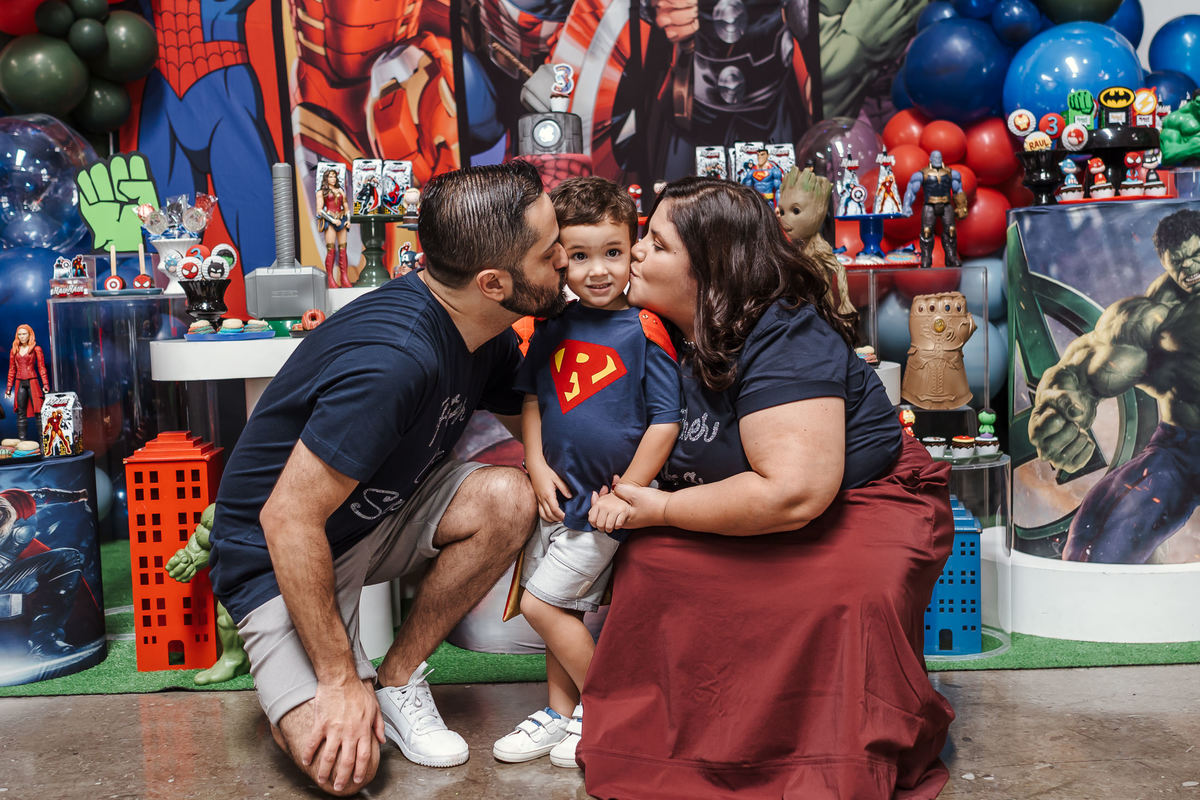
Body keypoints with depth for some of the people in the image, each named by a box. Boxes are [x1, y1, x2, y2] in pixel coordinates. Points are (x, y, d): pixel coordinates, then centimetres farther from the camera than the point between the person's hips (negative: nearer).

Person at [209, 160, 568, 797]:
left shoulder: (489, 338, -7)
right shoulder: (394, 358, -35)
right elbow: (289, 518, -30)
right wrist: (340, 680, -23)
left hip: (377, 513, 8)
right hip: (278, 553, -7)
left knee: (508, 499, -20)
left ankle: (398, 678, -1)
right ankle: (349, 679, 14)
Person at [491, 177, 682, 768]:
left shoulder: (644, 330, -16)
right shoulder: (552, 325, 1)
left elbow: (666, 420, -16)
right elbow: (532, 396, 12)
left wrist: (626, 494, -14)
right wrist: (538, 465, 1)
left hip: (608, 501, -6)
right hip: (561, 493, 6)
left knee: (540, 603, -3)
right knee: (564, 608, 16)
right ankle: (561, 712, 34)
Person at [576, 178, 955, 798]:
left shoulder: (785, 340, -26)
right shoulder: (680, 329, 0)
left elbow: (794, 494, -35)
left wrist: (662, 508, -24)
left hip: (868, 503, -7)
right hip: (766, 511, 8)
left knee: (846, 597, -36)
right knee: (648, 556, -14)